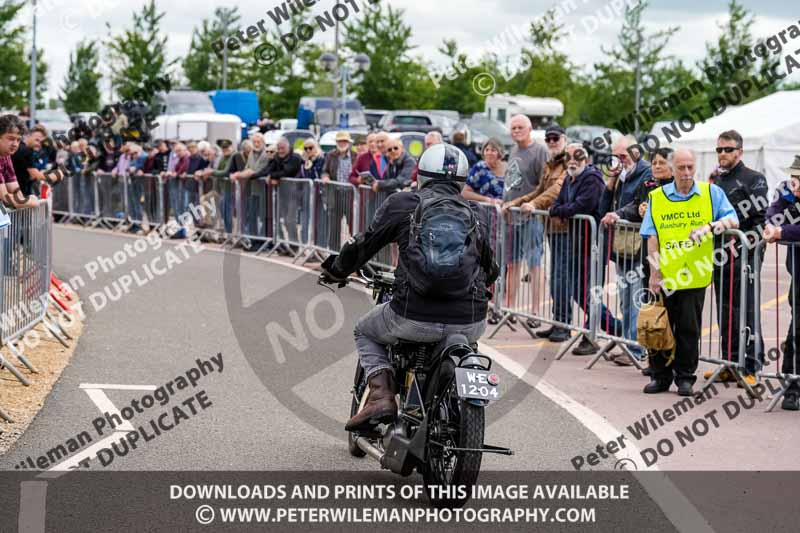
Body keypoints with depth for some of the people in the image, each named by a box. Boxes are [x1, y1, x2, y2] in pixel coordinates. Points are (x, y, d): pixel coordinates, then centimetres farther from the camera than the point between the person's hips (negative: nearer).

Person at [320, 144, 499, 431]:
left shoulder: (401, 204, 5)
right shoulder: (473, 213, 16)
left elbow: (363, 245, 12)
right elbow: (490, 269, 28)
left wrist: (336, 269, 33)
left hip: (416, 318, -3)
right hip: (470, 322, 3)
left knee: (366, 332, 27)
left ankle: (381, 395, 4)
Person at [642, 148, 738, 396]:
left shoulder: (711, 193, 3)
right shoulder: (657, 198, 4)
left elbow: (733, 220, -2)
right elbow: (652, 239, 2)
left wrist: (710, 226, -21)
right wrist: (654, 273, -5)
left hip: (694, 276, -1)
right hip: (665, 275, 1)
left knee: (689, 329, 4)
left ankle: (685, 377, 14)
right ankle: (660, 375, 17)